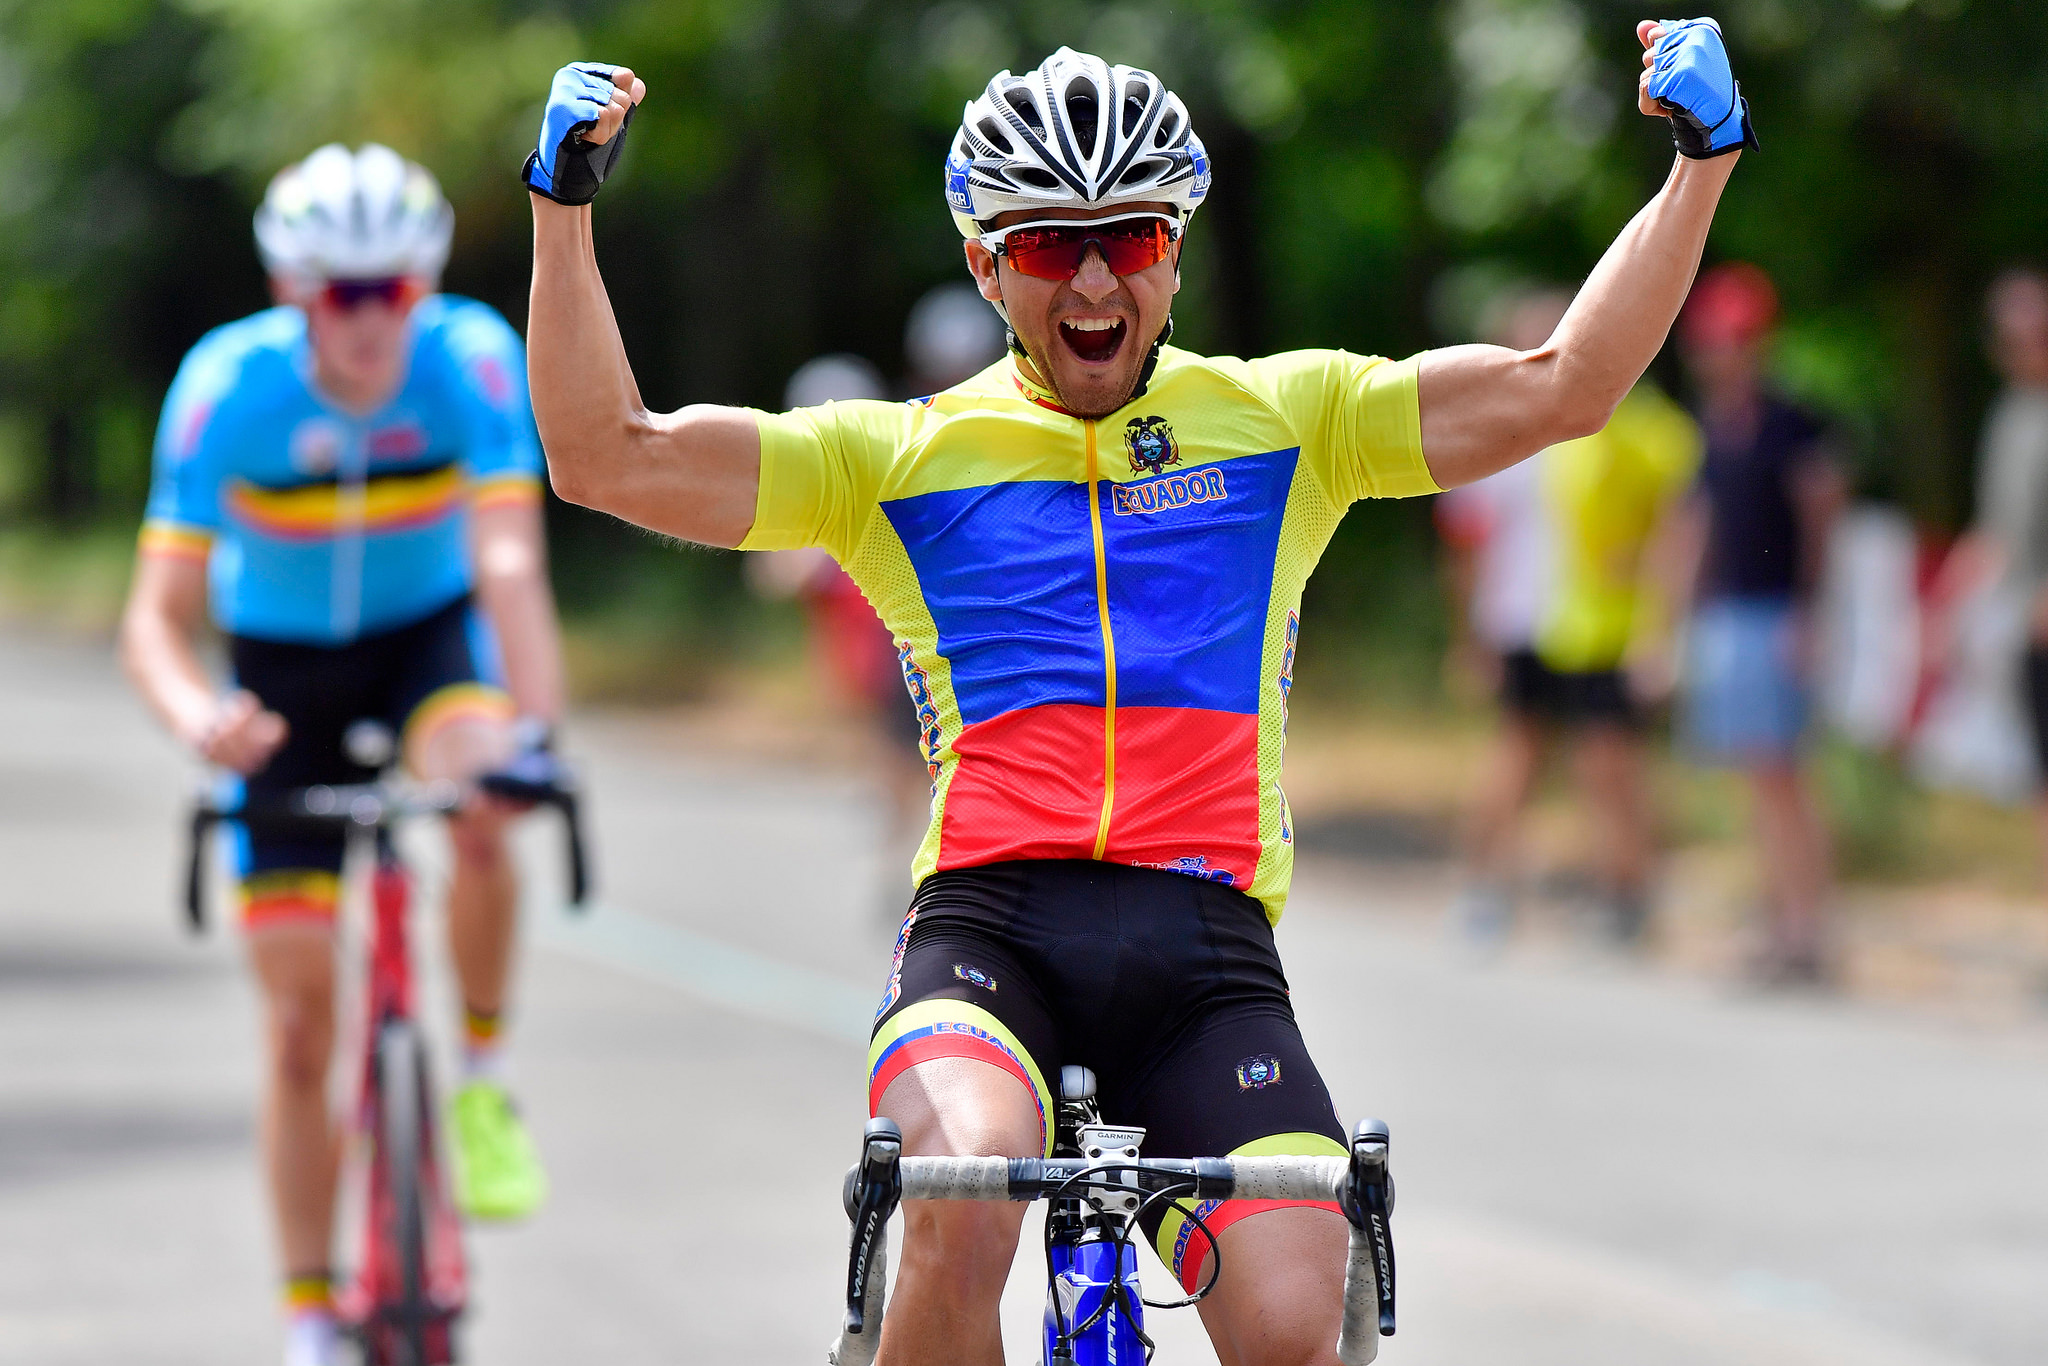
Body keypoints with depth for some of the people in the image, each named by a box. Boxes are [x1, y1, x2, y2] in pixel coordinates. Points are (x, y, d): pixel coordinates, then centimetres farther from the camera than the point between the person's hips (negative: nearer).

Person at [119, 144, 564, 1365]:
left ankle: (486, 1078, -13)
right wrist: (197, 716, -49)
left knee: (477, 797, -37)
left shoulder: (472, 357, -26)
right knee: (302, 1022, -1)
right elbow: (159, 614, -27)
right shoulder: (229, 384, -26)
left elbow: (509, 557, -36)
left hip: (430, 631, 0)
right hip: (284, 662, 0)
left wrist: (536, 724, -51)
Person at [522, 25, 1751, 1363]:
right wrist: (565, 208, -1)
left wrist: (1700, 161, 2)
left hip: (1207, 951, 1)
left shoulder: (1286, 419, 17)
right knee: (966, 1201, -33)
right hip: (990, 919, -1)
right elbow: (612, 459, 7)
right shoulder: (900, 454, 13)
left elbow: (1559, 388, 10)